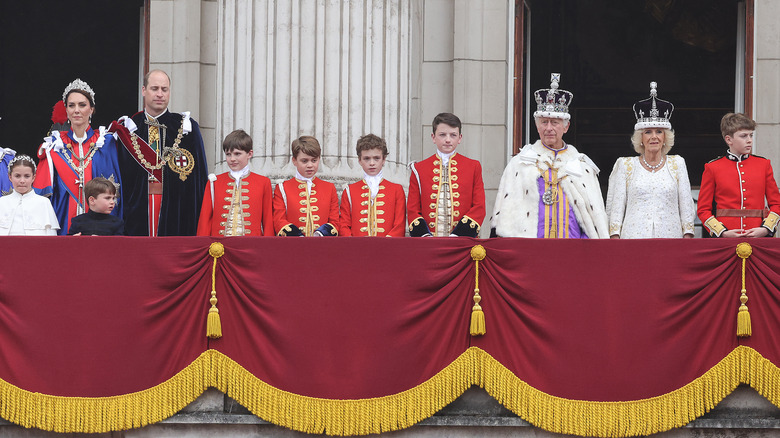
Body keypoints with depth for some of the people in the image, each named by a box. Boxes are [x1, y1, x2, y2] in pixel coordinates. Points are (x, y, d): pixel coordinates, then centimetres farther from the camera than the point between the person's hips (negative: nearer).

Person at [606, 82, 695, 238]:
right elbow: (615, 207, 8)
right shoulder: (625, 165, 9)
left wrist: (687, 236, 2)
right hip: (634, 237, -1)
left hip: (670, 236, 1)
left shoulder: (677, 164, 12)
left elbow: (686, 205, 11)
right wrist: (615, 238, -2)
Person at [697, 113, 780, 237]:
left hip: (757, 237, 2)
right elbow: (703, 210, 4)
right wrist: (723, 233, -11)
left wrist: (765, 229, -5)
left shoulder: (763, 165, 9)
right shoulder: (712, 168, 3)